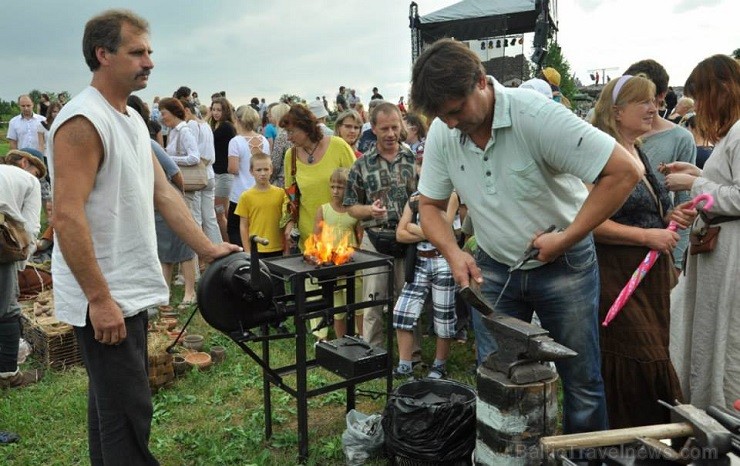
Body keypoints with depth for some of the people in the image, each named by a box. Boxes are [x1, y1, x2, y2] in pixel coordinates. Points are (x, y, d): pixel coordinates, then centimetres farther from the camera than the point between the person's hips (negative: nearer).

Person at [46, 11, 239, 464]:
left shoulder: (133, 120, 12)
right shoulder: (82, 121, -17)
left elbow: (164, 193, 13)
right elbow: (67, 217, -22)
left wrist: (208, 248, 9)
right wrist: (100, 299, -23)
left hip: (131, 292, 9)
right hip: (105, 300, -9)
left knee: (115, 405, 21)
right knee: (128, 413, -3)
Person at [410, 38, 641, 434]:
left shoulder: (535, 115, -24)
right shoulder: (441, 133, -9)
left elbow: (624, 171, -24)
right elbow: (431, 205, 3)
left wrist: (565, 239, -23)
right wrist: (453, 253, -16)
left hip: (563, 265, -3)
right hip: (494, 268, 4)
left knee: (581, 382, 10)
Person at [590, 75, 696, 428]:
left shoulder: (640, 153, 17)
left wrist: (671, 217, 9)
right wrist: (646, 235, -19)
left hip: (652, 277, 9)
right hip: (618, 277, -9)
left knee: (654, 357, 12)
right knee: (642, 363, -8)